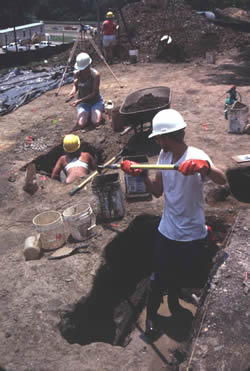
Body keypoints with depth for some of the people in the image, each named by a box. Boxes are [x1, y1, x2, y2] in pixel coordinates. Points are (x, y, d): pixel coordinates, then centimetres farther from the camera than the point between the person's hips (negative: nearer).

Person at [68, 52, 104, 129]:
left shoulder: (95, 74, -19)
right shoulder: (76, 73, -7)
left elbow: (94, 93, -19)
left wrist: (79, 100, -26)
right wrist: (73, 91, -15)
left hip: (96, 101, -2)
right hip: (83, 103, 2)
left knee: (96, 123, -27)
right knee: (81, 125, -22)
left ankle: (92, 112, 7)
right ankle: (88, 113, 11)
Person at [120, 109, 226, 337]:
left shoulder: (196, 156, -21)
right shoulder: (164, 155, -3)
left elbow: (222, 180, -39)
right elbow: (157, 191, 4)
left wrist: (205, 167, -58)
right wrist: (141, 174, -11)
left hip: (193, 235, -2)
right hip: (167, 232, 3)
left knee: (180, 275, 22)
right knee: (159, 277, 13)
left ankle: (174, 304, 53)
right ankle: (151, 315, 38)